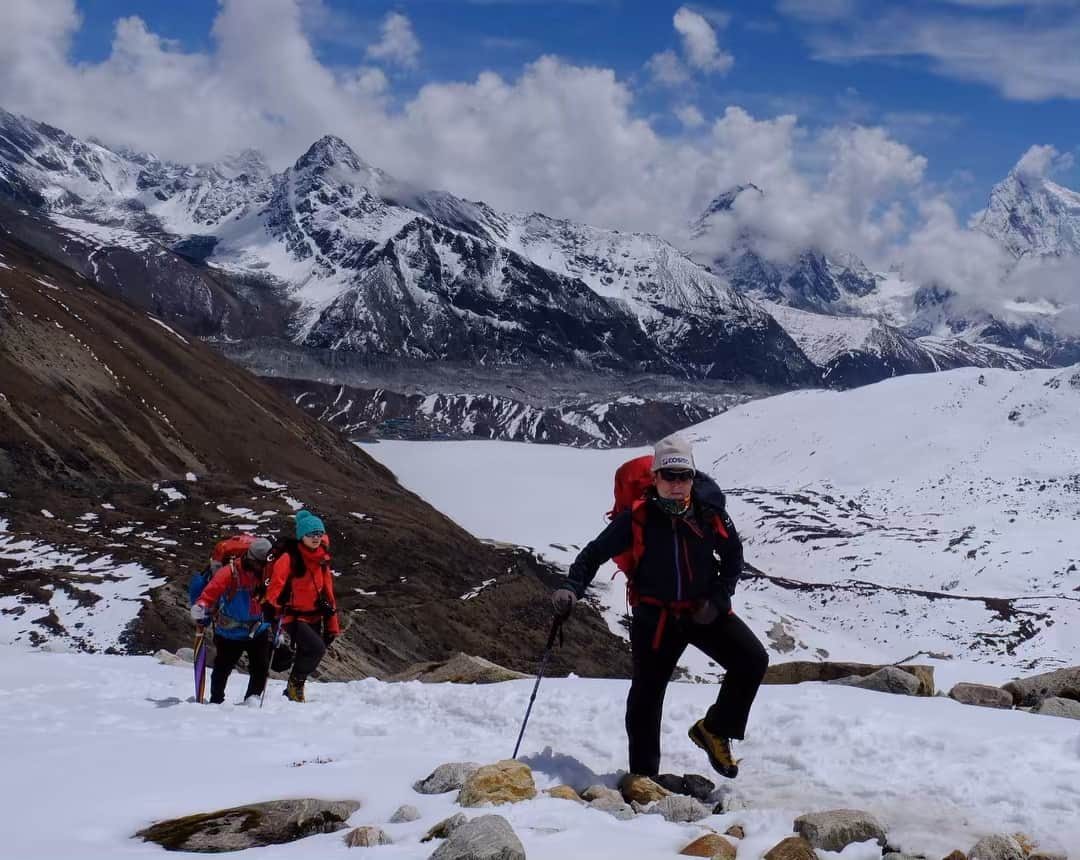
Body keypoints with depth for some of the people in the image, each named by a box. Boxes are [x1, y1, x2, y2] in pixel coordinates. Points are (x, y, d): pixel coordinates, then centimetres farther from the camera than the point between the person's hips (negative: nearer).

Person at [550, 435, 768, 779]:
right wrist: (571, 590, -19)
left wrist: (717, 600, -5)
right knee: (646, 695, 1)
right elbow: (595, 553, -5)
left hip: (704, 611, 2)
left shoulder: (710, 515, -9)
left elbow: (733, 558, 7)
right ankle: (643, 776, 16)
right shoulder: (638, 518, -15)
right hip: (655, 616, -2)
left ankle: (714, 730, 6)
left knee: (753, 660, -13)